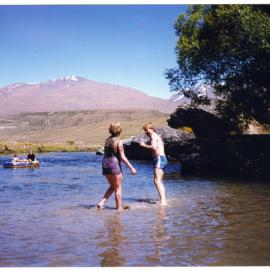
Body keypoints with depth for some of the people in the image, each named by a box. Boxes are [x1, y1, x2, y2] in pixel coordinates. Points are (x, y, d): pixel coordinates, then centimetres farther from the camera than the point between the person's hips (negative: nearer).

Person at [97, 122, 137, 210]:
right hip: (114, 164, -7)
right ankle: (119, 208, 10)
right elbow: (122, 157, -12)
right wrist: (131, 168, -6)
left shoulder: (107, 140, 8)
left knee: (112, 186, 21)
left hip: (105, 164, 7)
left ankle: (101, 203, 9)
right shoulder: (118, 142, -11)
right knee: (118, 188, 6)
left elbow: (106, 154, 13)